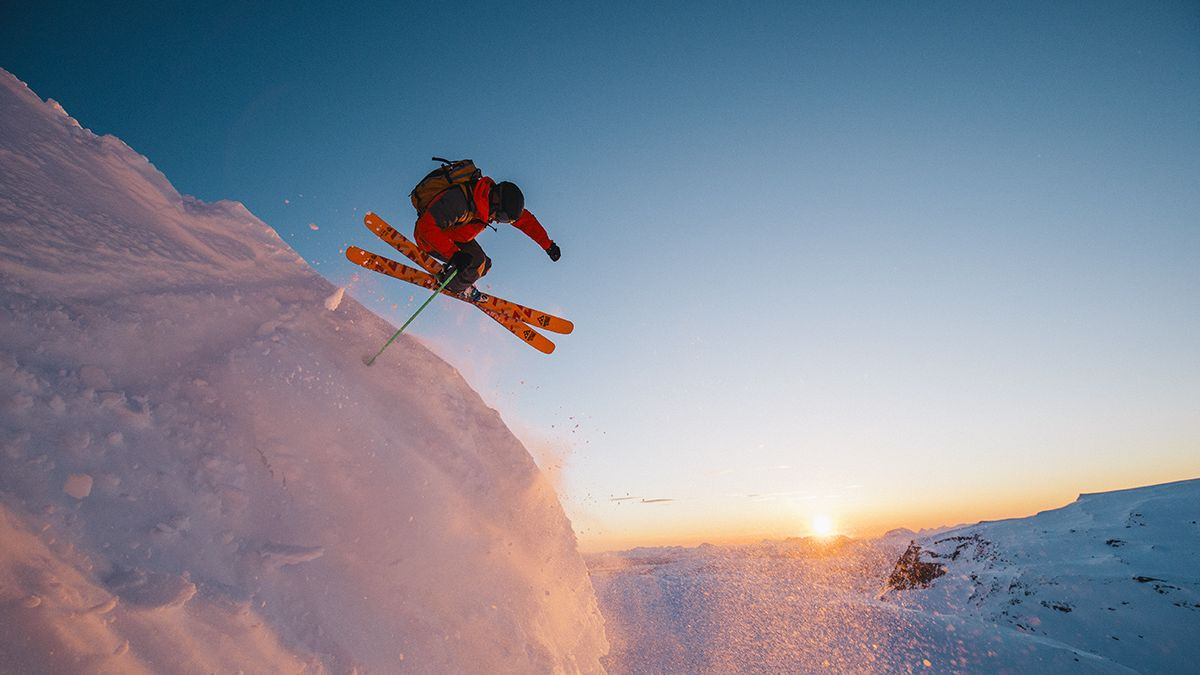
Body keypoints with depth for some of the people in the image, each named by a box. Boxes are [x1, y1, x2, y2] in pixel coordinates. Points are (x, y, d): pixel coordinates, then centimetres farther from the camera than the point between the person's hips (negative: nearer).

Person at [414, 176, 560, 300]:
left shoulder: (496, 196, -17)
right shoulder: (458, 202, -41)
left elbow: (525, 219, -8)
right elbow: (427, 226, -43)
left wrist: (548, 245, -9)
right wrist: (454, 254, -50)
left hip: (457, 237, 7)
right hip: (431, 239, -7)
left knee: (484, 265, 1)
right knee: (476, 262, -21)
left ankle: (449, 272, 24)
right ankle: (454, 286, 8)